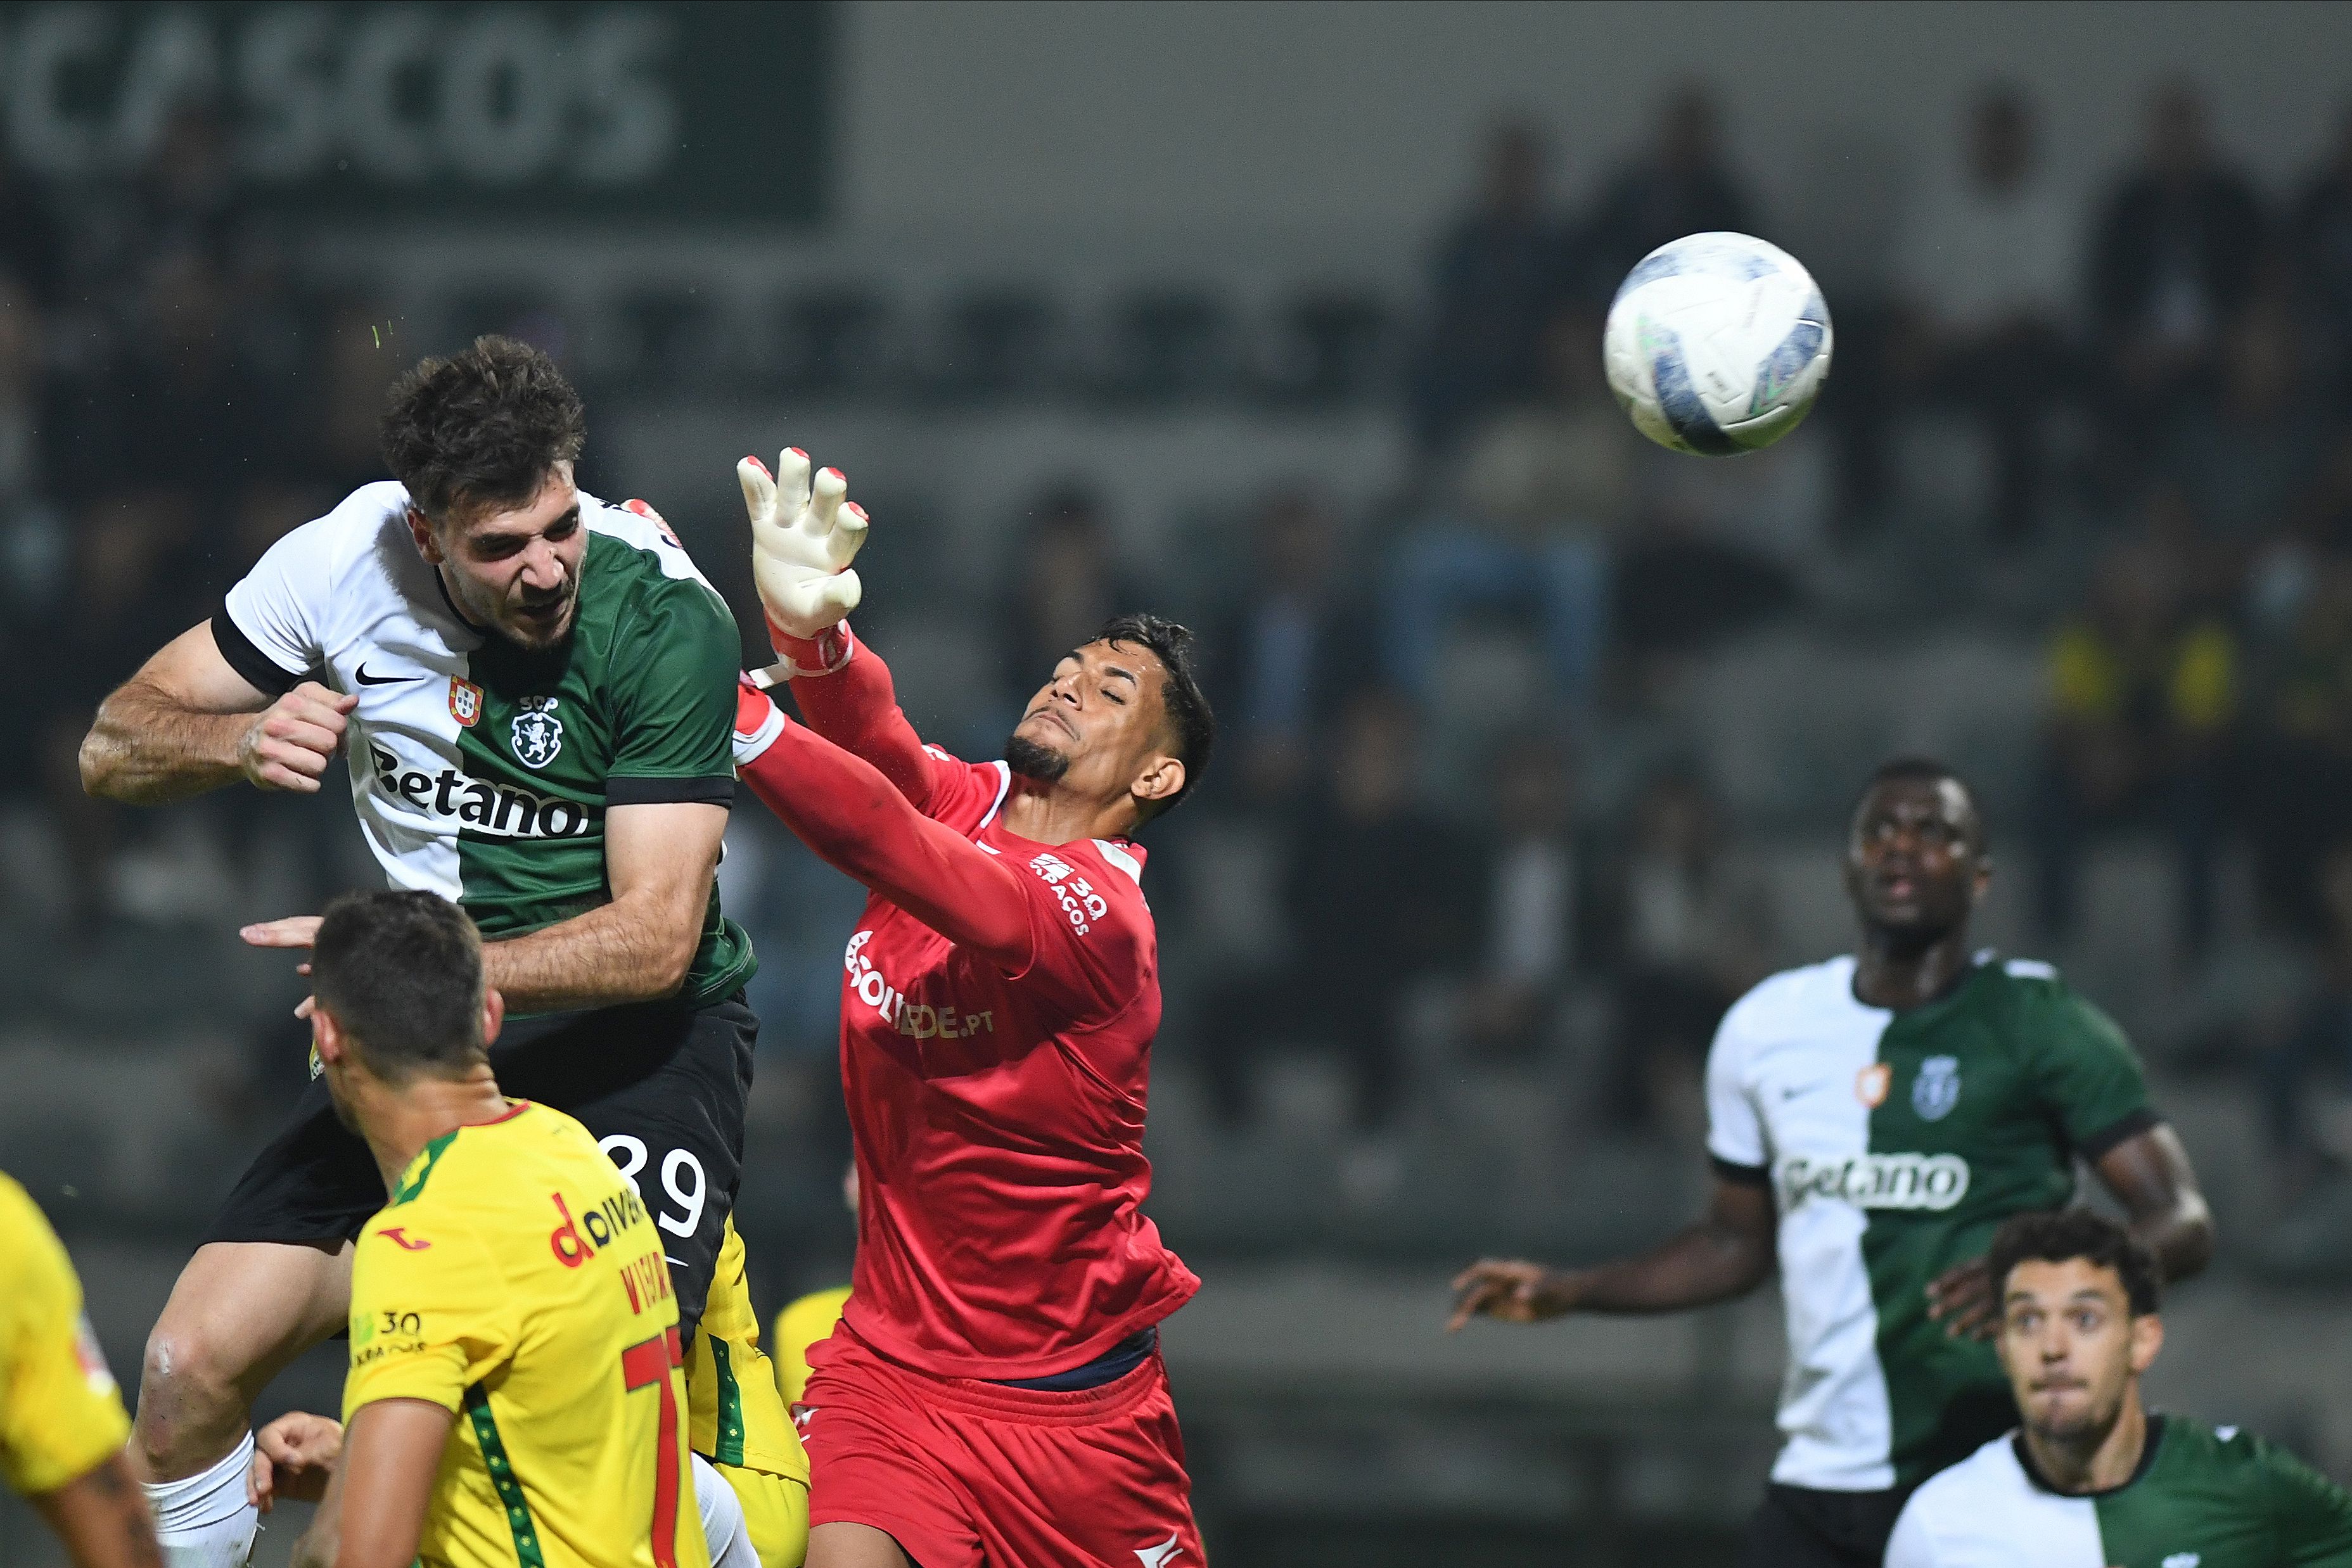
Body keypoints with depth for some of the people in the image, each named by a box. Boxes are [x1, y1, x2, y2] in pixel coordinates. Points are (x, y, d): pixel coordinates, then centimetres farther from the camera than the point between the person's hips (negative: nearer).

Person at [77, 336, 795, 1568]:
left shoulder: (665, 620, -19)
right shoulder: (343, 562, -7)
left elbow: (657, 936, -22)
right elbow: (114, 749, 3)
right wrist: (244, 740, -20)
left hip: (636, 1037, -4)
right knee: (194, 1367, -9)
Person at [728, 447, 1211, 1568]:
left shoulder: (1093, 909, -17)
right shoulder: (966, 802, 2)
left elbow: (886, 841, -32)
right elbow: (878, 747, -21)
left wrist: (716, 700, -42)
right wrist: (809, 631, -44)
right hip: (890, 1363, 3)